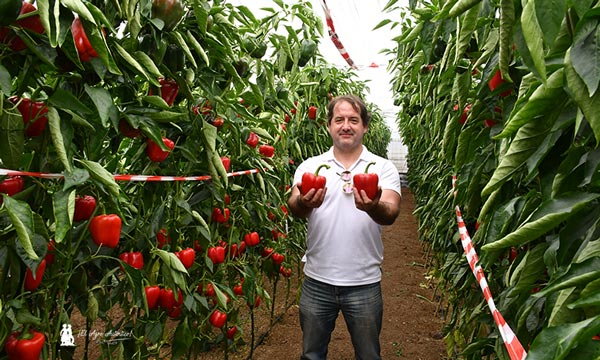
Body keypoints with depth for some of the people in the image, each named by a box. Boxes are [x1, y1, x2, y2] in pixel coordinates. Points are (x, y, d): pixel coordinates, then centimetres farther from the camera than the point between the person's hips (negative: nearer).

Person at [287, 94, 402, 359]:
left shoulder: (383, 167, -2)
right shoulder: (309, 166, 1)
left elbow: (391, 214, -18)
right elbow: (294, 209, -14)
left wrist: (374, 207, -41)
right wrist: (303, 203, -38)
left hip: (364, 282, -1)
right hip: (317, 280, 1)